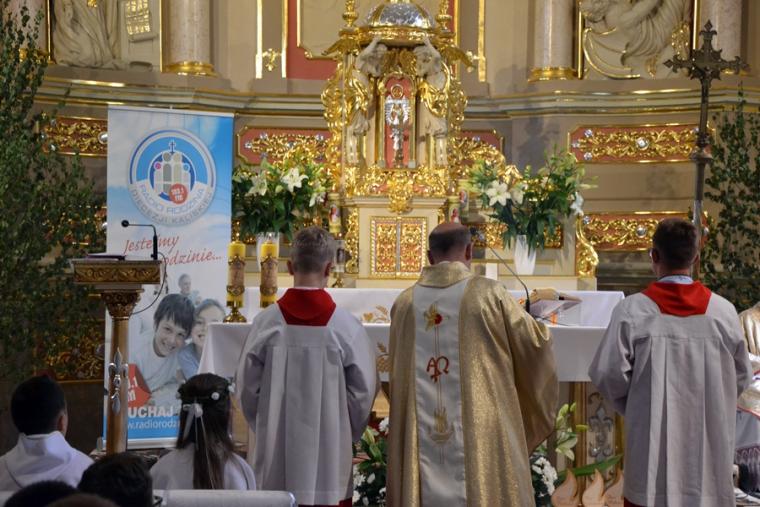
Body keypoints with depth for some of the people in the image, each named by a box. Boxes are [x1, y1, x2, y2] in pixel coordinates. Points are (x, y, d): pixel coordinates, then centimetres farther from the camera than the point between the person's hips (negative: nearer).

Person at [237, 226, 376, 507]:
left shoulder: (266, 321, -7)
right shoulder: (346, 326, -10)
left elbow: (248, 385, 0)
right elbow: (364, 390, -4)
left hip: (277, 451, 2)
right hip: (329, 456, -1)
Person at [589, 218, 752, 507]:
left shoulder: (632, 310, -12)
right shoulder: (723, 312, -6)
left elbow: (609, 376, -11)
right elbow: (741, 378, 4)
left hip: (653, 446, -1)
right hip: (709, 448, 1)